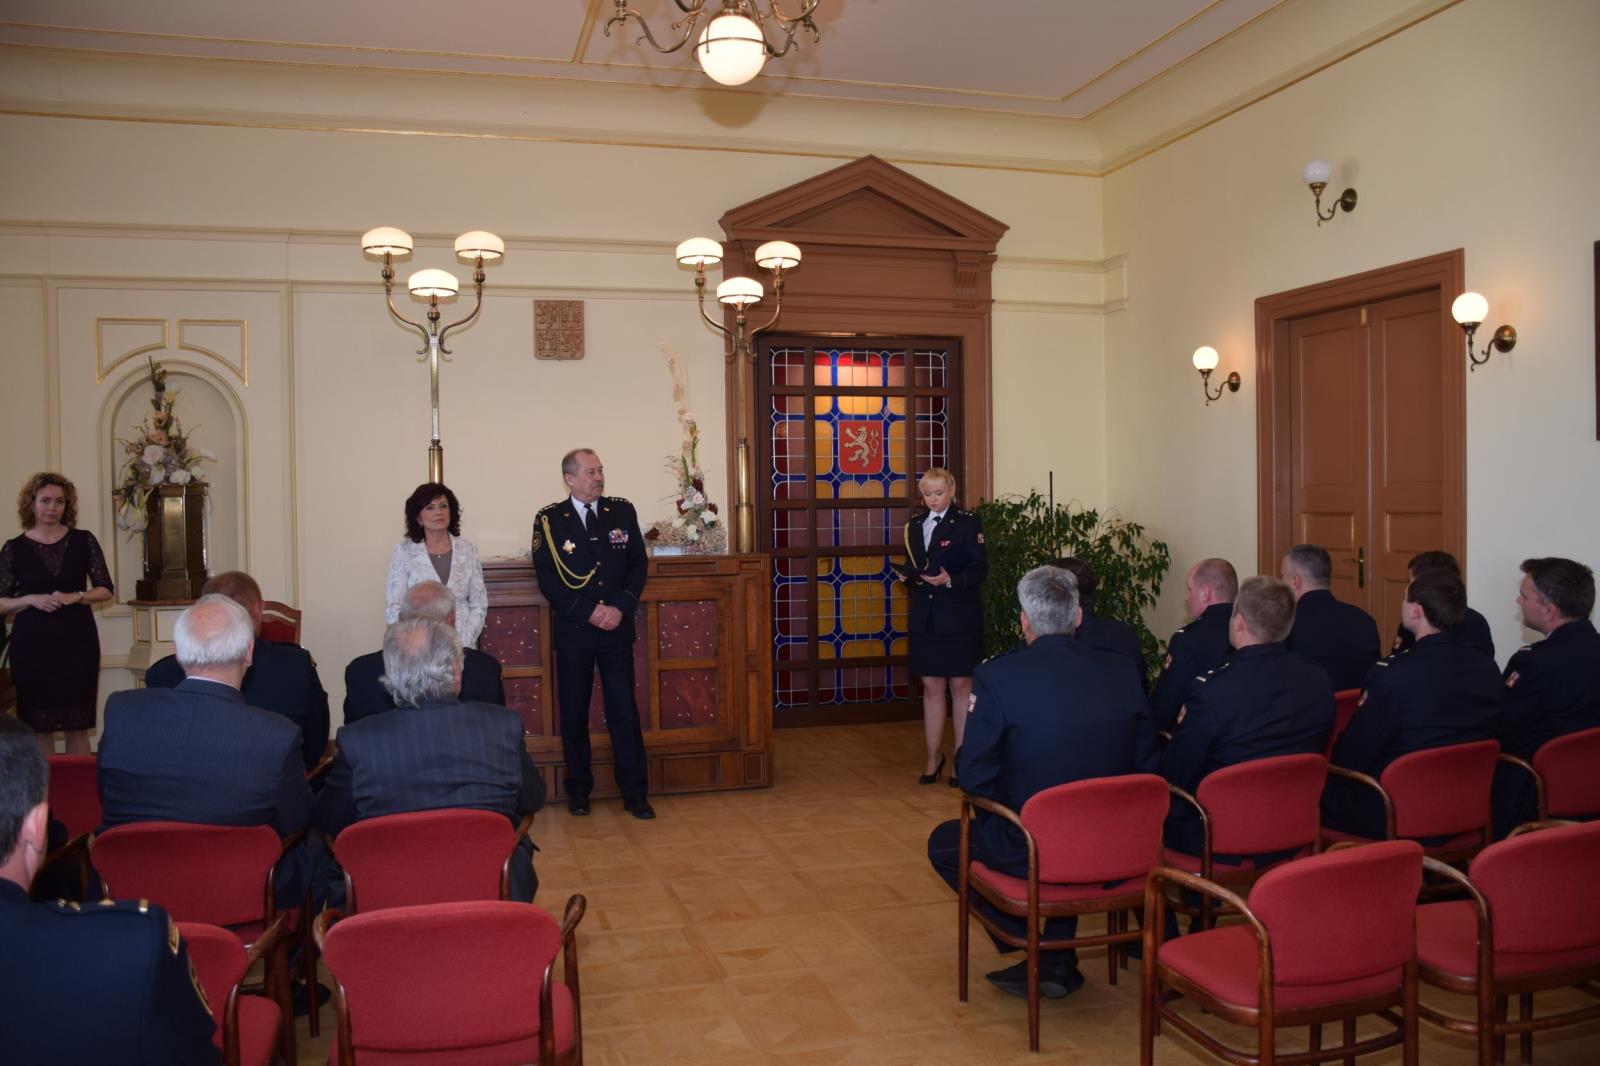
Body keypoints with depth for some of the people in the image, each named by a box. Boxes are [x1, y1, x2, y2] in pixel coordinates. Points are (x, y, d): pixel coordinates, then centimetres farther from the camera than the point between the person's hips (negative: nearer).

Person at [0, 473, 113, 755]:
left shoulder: (83, 541, 3)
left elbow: (105, 590, 5)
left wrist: (75, 597, -11)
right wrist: (31, 599, -14)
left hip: (78, 642, 0)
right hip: (32, 646, 0)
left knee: (78, 724, 2)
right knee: (38, 725, 3)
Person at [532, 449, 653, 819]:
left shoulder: (623, 511, 5)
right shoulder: (549, 520, -2)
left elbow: (639, 564, 4)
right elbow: (547, 578, -6)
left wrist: (620, 608, -11)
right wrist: (588, 613, -14)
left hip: (617, 628, 1)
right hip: (573, 632, -1)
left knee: (625, 712, 3)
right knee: (573, 715, 7)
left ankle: (635, 792, 10)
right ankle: (578, 791, 21)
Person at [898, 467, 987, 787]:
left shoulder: (968, 523, -5)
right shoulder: (914, 525, 11)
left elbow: (979, 570, -8)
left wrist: (950, 580, -23)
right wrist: (907, 577, -3)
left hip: (959, 617, -4)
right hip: (926, 618, 5)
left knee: (961, 687, 3)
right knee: (932, 688, 9)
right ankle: (932, 758, 18)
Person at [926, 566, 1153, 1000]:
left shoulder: (995, 677, -17)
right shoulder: (1119, 672, -4)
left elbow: (972, 777, -13)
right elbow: (1144, 761, 4)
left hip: (1027, 851, -4)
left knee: (943, 842, 24)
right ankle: (1058, 959, 31)